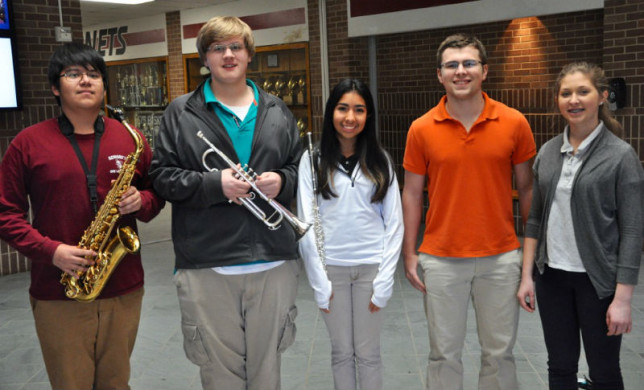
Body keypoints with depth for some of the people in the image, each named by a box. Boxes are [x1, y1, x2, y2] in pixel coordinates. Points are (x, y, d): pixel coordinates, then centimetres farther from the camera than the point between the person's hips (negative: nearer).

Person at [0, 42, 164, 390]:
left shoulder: (131, 139, 5)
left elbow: (156, 194, 13)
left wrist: (141, 202, -10)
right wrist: (50, 251, -13)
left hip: (124, 289, 2)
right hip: (57, 294, -2)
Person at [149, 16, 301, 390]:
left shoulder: (278, 112, 11)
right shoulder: (181, 113, 3)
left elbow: (300, 168, 14)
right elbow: (163, 176, -2)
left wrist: (282, 181, -8)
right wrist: (214, 184, -16)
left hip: (274, 263, 3)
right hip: (208, 267, -2)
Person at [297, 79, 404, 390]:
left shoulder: (379, 161, 2)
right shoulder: (313, 160, -2)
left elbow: (394, 223, 1)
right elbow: (306, 224, -3)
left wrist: (384, 281, -5)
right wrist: (318, 282, -6)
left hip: (371, 266, 1)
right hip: (331, 267, 0)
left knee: (368, 353, 10)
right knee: (341, 352, 12)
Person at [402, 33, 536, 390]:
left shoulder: (514, 123, -3)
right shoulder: (421, 129, -3)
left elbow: (527, 189, 5)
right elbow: (412, 194, 3)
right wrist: (409, 255, 1)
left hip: (501, 258, 1)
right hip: (441, 260, 0)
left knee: (499, 352, 14)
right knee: (444, 353, 12)